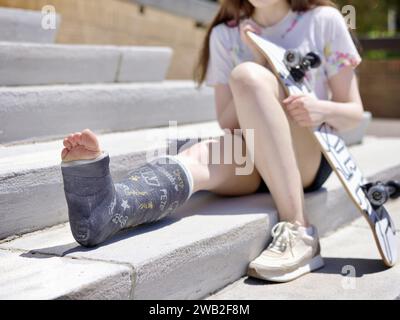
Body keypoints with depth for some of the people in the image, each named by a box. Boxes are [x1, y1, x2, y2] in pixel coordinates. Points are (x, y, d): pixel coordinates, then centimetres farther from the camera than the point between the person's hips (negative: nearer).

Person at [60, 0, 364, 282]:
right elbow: (227, 123, 1)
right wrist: (260, 62, -11)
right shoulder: (224, 34, 5)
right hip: (251, 160, 2)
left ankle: (298, 232, -35)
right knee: (202, 157, -32)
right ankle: (105, 209, -63)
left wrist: (322, 109, -21)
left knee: (245, 75, -29)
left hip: (310, 157, -2)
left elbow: (354, 113, 2)